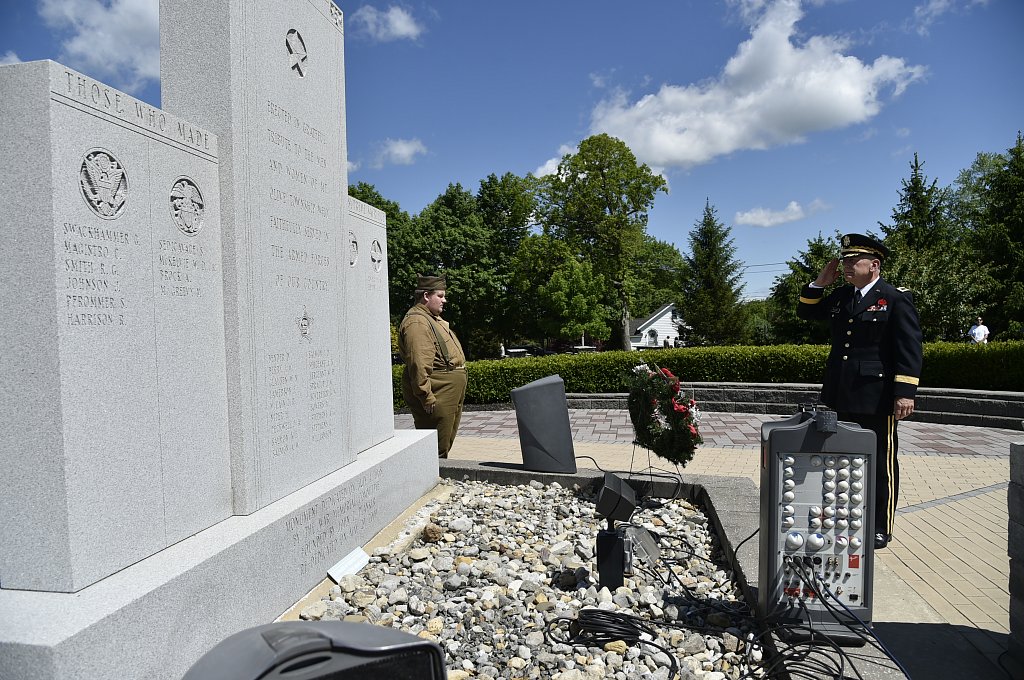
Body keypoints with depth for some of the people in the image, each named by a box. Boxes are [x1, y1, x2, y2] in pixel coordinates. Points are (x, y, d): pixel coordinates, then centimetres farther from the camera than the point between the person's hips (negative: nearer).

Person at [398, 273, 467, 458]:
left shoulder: (433, 319, 20)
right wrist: (427, 397, -27)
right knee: (436, 449, -6)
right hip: (437, 397, -11)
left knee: (445, 444, 17)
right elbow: (418, 364, -25)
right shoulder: (416, 322, -16)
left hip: (450, 396, 11)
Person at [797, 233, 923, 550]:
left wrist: (905, 392, -19)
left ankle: (880, 528, 17)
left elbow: (909, 349, -12)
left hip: (876, 396, -6)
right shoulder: (840, 296, 12)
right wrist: (820, 281, 8)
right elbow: (806, 312, 22)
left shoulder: (896, 298, -7)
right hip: (842, 394, 7)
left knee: (880, 463, 5)